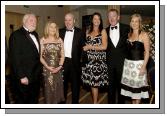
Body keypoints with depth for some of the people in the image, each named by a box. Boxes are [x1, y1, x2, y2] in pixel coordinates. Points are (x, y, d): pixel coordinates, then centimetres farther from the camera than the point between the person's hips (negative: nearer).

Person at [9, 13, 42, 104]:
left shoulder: (35, 34, 11)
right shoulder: (16, 35, -15)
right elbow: (15, 58, -19)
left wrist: (39, 69, 8)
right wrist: (21, 77, -20)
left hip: (36, 75, 8)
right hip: (25, 77, -7)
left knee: (34, 99, 20)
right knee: (22, 100, 9)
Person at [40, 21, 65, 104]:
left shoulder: (59, 40, 7)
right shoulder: (42, 40, -1)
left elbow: (62, 55, 6)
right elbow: (40, 56, -4)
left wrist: (60, 66, -8)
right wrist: (47, 66, -14)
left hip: (58, 69, 3)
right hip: (47, 69, -3)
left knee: (58, 87, 9)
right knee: (48, 88, 1)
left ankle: (56, 102, 25)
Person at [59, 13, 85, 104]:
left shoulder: (80, 32, -3)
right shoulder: (60, 32, 5)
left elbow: (82, 47, -4)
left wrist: (81, 59, -11)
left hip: (74, 62, -2)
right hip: (63, 61, 3)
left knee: (75, 83, 10)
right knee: (63, 83, 17)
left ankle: (75, 102, 26)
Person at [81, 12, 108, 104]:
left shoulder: (103, 31, 1)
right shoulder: (88, 32, 13)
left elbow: (104, 46, -8)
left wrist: (90, 47, -9)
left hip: (98, 60, -4)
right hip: (89, 59, 4)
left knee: (95, 82, -4)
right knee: (91, 82, 4)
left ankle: (95, 102, 11)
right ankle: (95, 101, 17)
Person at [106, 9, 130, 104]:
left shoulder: (126, 28, -2)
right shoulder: (106, 31, 4)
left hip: (122, 61, -1)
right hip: (110, 62, 2)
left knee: (121, 83, 11)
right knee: (111, 84, 11)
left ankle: (121, 102, 28)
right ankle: (111, 102, 27)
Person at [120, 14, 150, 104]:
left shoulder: (144, 34, -7)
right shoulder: (129, 34, 10)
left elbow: (147, 52, -10)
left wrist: (144, 66, -16)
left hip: (138, 63, -5)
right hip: (128, 63, 5)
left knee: (137, 86, 3)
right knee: (130, 84, 12)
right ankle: (133, 103, 27)